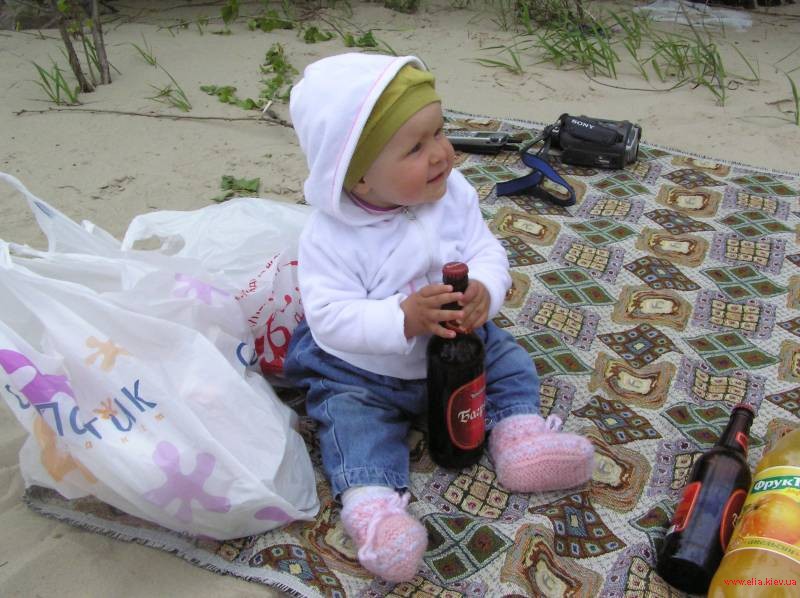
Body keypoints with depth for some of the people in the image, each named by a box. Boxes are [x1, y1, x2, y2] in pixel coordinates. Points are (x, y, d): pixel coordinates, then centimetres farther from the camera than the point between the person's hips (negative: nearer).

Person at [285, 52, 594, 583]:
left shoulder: (452, 193, -13)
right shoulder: (330, 238, -27)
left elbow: (487, 251, -12)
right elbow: (331, 319, -31)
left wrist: (483, 291, -36)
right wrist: (404, 319, -45)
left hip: (457, 348, 4)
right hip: (362, 374, -4)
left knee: (510, 360, -1)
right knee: (351, 417, -22)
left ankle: (519, 433, 1)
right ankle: (372, 501, -23)